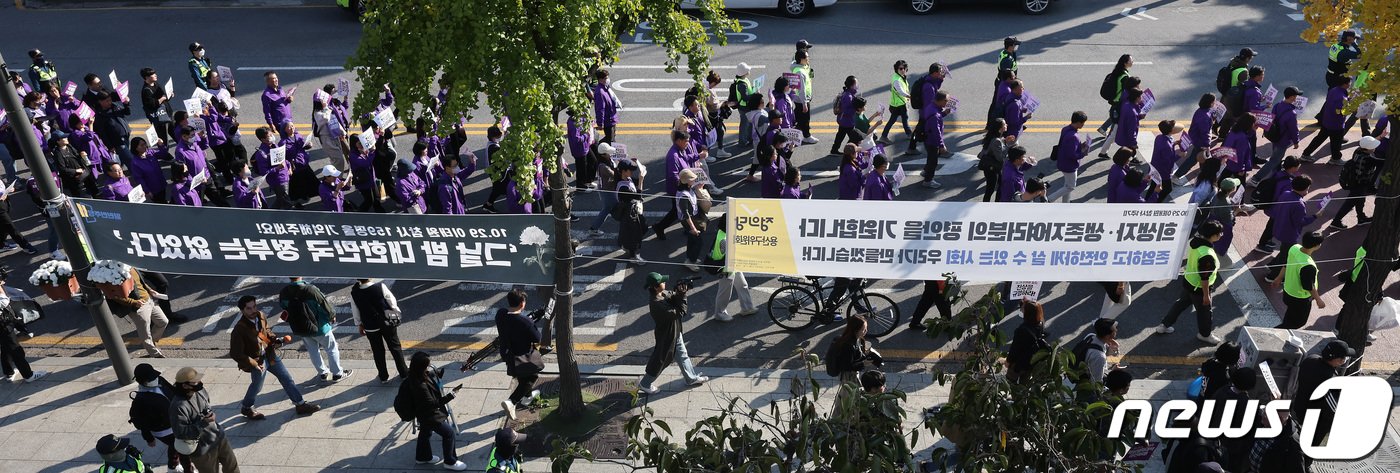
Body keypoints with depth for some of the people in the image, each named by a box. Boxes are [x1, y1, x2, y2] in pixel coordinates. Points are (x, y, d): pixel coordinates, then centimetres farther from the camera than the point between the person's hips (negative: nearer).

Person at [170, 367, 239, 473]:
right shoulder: (178, 406, -30)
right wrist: (202, 423, -34)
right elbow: (180, 433, -29)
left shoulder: (200, 391, -7)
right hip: (203, 449, -7)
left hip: (219, 437, 7)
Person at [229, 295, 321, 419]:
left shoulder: (261, 316, -8)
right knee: (257, 386, 15)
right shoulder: (239, 329, -27)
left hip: (270, 354, 6)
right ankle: (246, 408, 44)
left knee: (287, 379, 13)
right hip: (257, 360, -6)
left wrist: (279, 340, -3)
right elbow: (235, 353, -22)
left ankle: (301, 405, 26)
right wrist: (254, 364, -21)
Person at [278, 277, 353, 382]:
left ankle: (323, 373, 39)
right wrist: (332, 315, 2)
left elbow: (285, 309, 3)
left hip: (299, 329, 5)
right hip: (319, 327, -5)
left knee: (313, 351, 25)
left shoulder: (283, 293, -16)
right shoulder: (311, 290, -32)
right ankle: (337, 374, 28)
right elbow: (325, 305, -19)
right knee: (332, 349, 17)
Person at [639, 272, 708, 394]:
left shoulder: (664, 293, -9)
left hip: (675, 332, 9)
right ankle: (645, 384, 32)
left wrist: (681, 292, -19)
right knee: (660, 361, 12)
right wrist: (683, 296, -28)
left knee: (682, 356, 25)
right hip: (666, 336, -9)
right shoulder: (657, 304, -36)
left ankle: (692, 378, 44)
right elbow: (679, 313, -34)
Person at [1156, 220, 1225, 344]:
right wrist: (1206, 295, -16)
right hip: (1198, 288, -8)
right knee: (1204, 311, 18)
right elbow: (1204, 278, -28)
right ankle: (1204, 334, 42)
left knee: (1181, 303, 27)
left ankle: (1164, 325, 39)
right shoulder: (1207, 255, -37)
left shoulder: (1195, 241, -13)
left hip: (1187, 281, 8)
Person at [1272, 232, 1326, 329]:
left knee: (1290, 317, 32)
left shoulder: (1294, 248, -16)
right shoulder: (1308, 266, -38)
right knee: (1299, 322, 17)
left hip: (1287, 290, 8)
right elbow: (1309, 287, -25)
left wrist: (1279, 278, 19)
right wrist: (1319, 300, -9)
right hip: (1300, 299, -8)